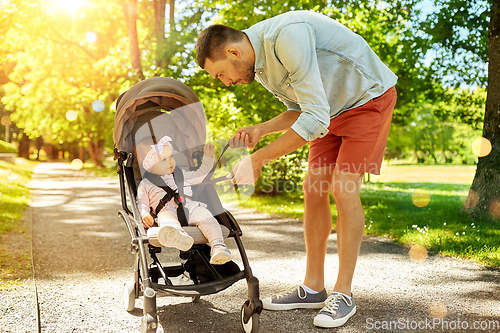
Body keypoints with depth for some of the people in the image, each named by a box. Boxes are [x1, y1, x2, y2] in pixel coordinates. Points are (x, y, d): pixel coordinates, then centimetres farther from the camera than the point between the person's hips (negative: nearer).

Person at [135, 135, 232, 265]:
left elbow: (199, 175, 43)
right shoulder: (145, 184, 23)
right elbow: (142, 203, 16)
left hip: (189, 207, 4)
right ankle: (177, 234, -74)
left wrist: (207, 157, 37)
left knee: (203, 213, -29)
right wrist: (144, 215, -6)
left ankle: (217, 245, -46)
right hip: (167, 210, -3)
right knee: (166, 217, -40)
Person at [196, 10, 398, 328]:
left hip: (370, 97, -8)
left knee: (344, 190, -16)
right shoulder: (258, 64, -2)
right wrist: (259, 130, -8)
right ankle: (313, 288, 10)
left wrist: (258, 160, -31)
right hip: (333, 107, 9)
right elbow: (301, 110, 10)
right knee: (314, 188, 1)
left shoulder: (287, 35, -32)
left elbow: (316, 118, -35)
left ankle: (344, 294, -4)